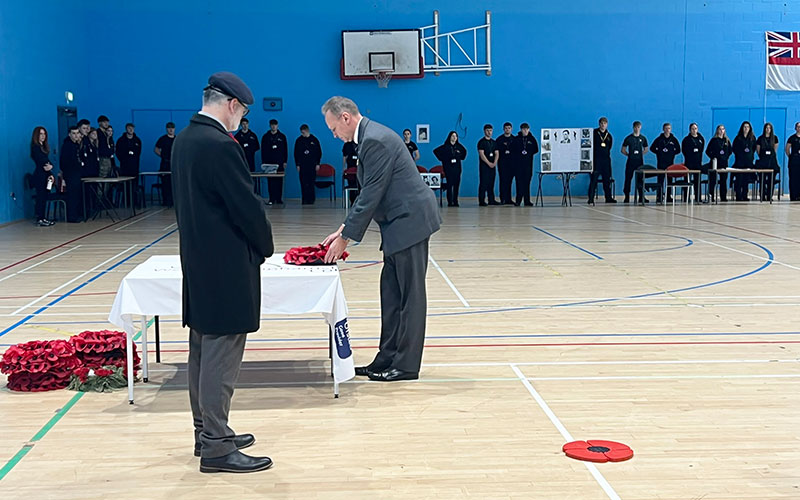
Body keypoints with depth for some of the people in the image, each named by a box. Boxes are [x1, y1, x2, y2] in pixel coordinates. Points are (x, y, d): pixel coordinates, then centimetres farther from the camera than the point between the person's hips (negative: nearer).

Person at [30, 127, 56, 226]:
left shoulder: (43, 146, 16)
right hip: (39, 175, -8)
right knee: (41, 197, -7)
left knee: (45, 197, 8)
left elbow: (47, 161, 9)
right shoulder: (35, 147, -8)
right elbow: (40, 162, -15)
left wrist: (50, 166, -11)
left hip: (45, 175, 8)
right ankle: (39, 219, -5)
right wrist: (49, 172, -15)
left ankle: (42, 218, 13)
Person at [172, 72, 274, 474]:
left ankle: (206, 432, 27)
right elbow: (247, 206, -18)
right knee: (221, 355, -4)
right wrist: (265, 247, -1)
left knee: (203, 349, 16)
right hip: (226, 266, -10)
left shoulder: (183, 140, 10)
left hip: (197, 260, 10)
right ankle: (216, 447, 1)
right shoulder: (220, 145, -19)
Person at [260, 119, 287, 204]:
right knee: (270, 181, -2)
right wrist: (263, 162, -1)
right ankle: (272, 199, 0)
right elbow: (263, 150, 6)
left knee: (279, 181, 0)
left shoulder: (282, 136, 8)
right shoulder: (265, 137, 7)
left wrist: (285, 161, 0)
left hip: (280, 162, 0)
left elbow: (285, 150, 8)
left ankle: (279, 199, 5)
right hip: (269, 162, 0)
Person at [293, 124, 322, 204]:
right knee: (303, 184, -3)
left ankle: (311, 199, 6)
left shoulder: (314, 140, 4)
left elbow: (319, 153, 8)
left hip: (312, 166, 0)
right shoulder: (298, 141, 5)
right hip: (302, 166, 0)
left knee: (311, 183, -1)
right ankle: (305, 200, 0)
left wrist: (317, 164, 2)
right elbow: (296, 154, 7)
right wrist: (297, 165, 1)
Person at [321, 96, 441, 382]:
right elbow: (369, 194, 18)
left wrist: (345, 238, -14)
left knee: (409, 295, -3)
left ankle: (406, 365, 4)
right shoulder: (370, 136, 15)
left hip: (410, 220, -10)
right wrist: (344, 229, 12)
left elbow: (371, 195, -19)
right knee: (391, 293, 12)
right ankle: (388, 359, 19)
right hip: (401, 223, 10)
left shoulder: (375, 140, -18)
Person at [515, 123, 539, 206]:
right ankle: (518, 200, -5)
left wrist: (528, 153, -5)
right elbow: (513, 149, 6)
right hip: (518, 163, -1)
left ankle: (527, 201, 4)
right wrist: (520, 152, -10)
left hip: (528, 163, 1)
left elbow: (536, 149, 10)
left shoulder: (532, 139, 8)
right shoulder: (517, 139, 5)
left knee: (527, 182, 2)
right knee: (519, 182, -6)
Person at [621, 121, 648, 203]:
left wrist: (641, 153, 5)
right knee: (628, 178, -4)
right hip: (630, 161, -2)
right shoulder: (628, 138, 2)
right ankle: (627, 196, 2)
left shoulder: (643, 138, 9)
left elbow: (646, 149, 20)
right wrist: (629, 155, -3)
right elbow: (623, 150, 7)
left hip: (640, 161, 2)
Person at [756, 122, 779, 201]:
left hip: (772, 160, 2)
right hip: (763, 161, -2)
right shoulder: (761, 138, 2)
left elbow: (775, 149, 17)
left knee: (771, 180, -1)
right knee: (763, 179, -4)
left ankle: (769, 196, 3)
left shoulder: (774, 138, 8)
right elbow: (758, 150, 8)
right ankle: (763, 197, -1)